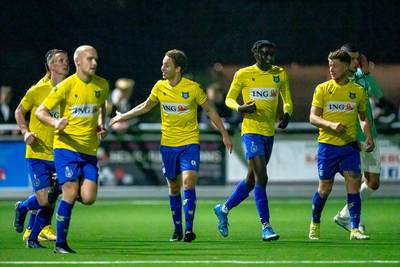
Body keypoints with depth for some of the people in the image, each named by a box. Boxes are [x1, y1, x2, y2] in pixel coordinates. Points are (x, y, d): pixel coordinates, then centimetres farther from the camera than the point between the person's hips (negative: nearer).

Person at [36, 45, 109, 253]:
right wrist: (56, 123, -26)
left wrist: (101, 124, 8)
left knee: (88, 198, -8)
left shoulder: (102, 85, 5)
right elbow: (40, 111, -6)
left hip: (89, 150, 4)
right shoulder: (66, 86, -10)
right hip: (67, 146, -4)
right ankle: (60, 244, -3)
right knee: (71, 193, -14)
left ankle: (67, 193, 28)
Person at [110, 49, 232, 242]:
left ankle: (189, 229, -18)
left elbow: (209, 111, 3)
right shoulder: (160, 87, 0)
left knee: (188, 182, -19)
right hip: (167, 145, 4)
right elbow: (145, 107, 18)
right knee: (173, 188, 9)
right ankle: (177, 229, 20)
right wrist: (122, 117, 19)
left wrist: (224, 134, 3)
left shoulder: (192, 88, -10)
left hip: (189, 144, -4)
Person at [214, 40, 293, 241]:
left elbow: (287, 100, 15)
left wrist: (286, 114, -7)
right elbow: (229, 99, 5)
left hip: (269, 132, 5)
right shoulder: (243, 74, -3)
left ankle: (223, 209, 34)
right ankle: (265, 226, -14)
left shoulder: (279, 74, 7)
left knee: (251, 180, 13)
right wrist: (240, 108, -17)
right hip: (251, 130, -5)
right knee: (261, 178, -16)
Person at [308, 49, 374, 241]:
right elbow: (313, 118, -5)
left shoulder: (358, 91, 6)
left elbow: (363, 117, 18)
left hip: (350, 145, 1)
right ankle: (315, 224, 27)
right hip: (327, 145, -1)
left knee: (353, 185, -10)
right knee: (325, 188, 5)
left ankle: (355, 229, -8)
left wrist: (368, 136, 1)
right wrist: (332, 125, -22)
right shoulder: (322, 89, 0)